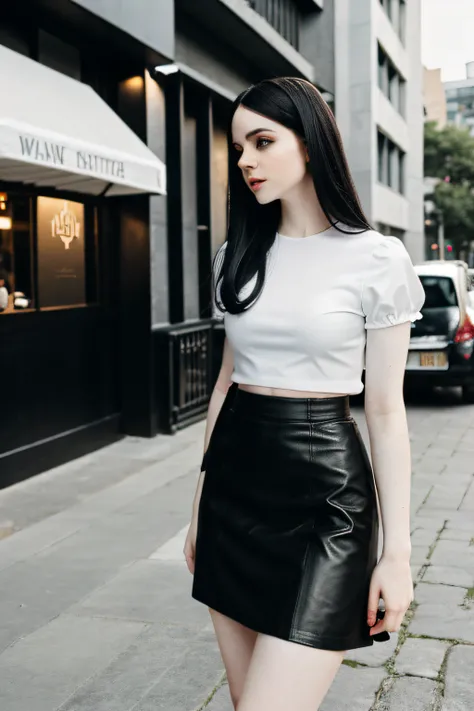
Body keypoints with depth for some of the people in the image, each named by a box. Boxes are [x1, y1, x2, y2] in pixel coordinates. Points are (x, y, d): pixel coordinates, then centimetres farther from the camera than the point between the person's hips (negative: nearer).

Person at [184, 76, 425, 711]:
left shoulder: (377, 260, -7)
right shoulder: (239, 255, 8)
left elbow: (386, 412, -5)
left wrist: (397, 551, -7)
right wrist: (202, 503, 16)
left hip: (325, 494, -5)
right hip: (235, 485, 6)